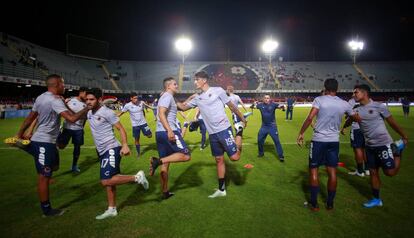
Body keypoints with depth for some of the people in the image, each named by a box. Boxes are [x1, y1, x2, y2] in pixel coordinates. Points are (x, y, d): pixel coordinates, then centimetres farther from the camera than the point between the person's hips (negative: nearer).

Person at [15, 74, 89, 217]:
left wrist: (19, 134, 23)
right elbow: (72, 118, -29)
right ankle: (47, 210, 14)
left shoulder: (40, 97, 8)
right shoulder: (55, 100, -20)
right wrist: (87, 108, -17)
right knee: (44, 177, 2)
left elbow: (30, 118, 15)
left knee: (54, 166, 25)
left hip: (40, 139, 9)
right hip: (45, 142, -9)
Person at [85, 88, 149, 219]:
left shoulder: (107, 112, -13)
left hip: (111, 149, -8)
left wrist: (125, 145, -23)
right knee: (109, 181, 13)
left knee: (106, 181, -18)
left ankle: (137, 177, -6)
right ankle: (112, 209, 25)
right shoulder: (89, 113, 11)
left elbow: (121, 128, -15)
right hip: (102, 151, 8)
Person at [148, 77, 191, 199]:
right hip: (168, 132, -10)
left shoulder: (166, 97, 23)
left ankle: (165, 192, 20)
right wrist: (170, 130, -28)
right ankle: (158, 161, -19)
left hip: (160, 133, 10)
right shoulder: (168, 96, -6)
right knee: (186, 156, -9)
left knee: (165, 164, 13)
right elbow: (161, 114, -20)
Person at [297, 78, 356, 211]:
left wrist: (301, 133, -10)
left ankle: (314, 204, 11)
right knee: (332, 172, 11)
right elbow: (355, 118, 19)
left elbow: (310, 118, -18)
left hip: (319, 140, -3)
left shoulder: (319, 99, -8)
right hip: (334, 140, 4)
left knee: (313, 170, 7)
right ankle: (330, 203, 21)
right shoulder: (344, 104, 4)